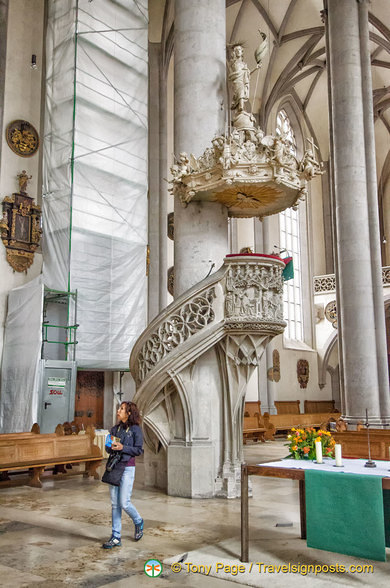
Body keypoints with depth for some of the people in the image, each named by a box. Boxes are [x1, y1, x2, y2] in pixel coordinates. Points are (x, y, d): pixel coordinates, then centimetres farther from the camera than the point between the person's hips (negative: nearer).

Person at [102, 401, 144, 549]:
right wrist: (110, 446, -8)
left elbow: (139, 450, -8)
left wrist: (122, 447, -17)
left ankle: (138, 522, 23)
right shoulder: (115, 429, 12)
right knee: (115, 504, 6)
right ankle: (116, 537, 12)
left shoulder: (135, 429, -5)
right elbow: (108, 449, 14)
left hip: (127, 468, -6)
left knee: (124, 503, -6)